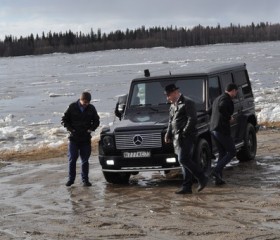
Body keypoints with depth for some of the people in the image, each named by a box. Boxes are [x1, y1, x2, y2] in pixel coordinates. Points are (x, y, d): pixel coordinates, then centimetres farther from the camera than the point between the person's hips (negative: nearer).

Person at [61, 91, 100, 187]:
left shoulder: (91, 108, 0)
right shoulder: (72, 107, -5)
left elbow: (96, 121, 13)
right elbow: (64, 120, 3)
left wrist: (91, 129, -4)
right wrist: (70, 129, -9)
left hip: (86, 138, 2)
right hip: (74, 138, -1)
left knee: (85, 160, 5)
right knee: (72, 159, 0)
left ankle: (85, 179, 12)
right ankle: (71, 179, 10)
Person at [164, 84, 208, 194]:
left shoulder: (187, 103, -9)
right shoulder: (173, 105, 18)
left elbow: (192, 120, -16)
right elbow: (171, 122, 23)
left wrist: (184, 133, -19)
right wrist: (168, 135, 11)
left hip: (186, 137, -9)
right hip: (177, 138, 9)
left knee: (183, 159, -16)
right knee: (185, 161, 8)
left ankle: (202, 178, -3)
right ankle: (187, 187, 9)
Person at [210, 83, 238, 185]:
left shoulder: (217, 99, 19)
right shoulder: (226, 99, -12)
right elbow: (221, 108, -32)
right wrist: (229, 117, -18)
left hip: (213, 129, 9)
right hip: (222, 130, -9)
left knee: (222, 153, 14)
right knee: (232, 152, 0)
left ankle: (218, 178, 9)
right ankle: (216, 170, -12)